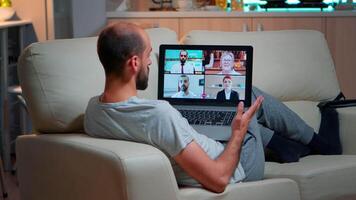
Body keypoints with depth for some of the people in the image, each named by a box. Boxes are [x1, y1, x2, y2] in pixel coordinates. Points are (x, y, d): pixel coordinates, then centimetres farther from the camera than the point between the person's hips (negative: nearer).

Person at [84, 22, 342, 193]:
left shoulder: (92, 110, -17)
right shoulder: (160, 115, -42)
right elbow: (218, 180, -36)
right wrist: (238, 133, -18)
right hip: (236, 168, -6)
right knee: (252, 95, 17)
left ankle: (284, 144, 35)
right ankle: (316, 141, 40)